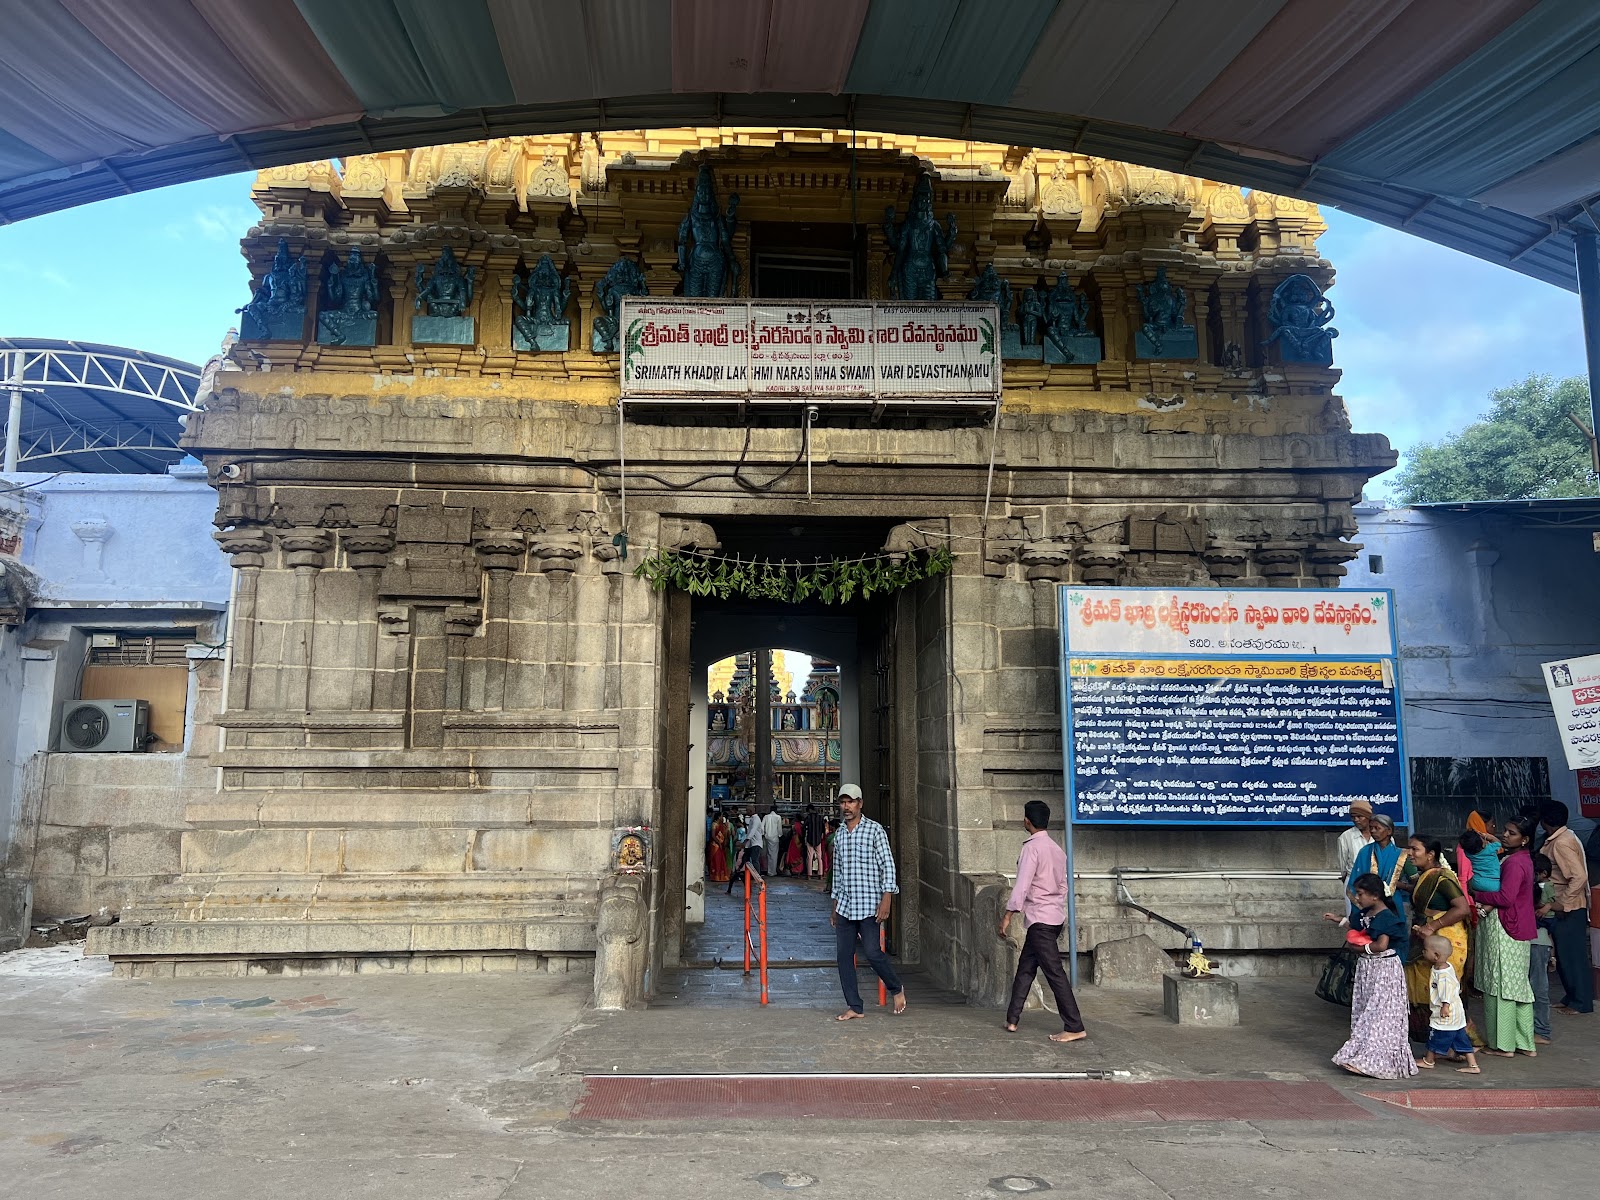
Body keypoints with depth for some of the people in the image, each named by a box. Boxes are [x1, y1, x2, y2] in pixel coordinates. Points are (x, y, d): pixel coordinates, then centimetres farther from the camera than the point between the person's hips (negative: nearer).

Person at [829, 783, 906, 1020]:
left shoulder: (874, 829, -4)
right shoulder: (839, 834, 13)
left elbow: (888, 865, -6)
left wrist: (885, 901, -14)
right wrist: (834, 907, 18)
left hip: (869, 904, -6)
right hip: (844, 906, 6)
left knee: (872, 952, -8)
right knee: (844, 955, 2)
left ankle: (897, 988, 18)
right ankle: (854, 1007, 11)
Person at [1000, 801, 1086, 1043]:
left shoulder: (1032, 848, -15)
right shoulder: (1056, 849, 12)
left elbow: (1022, 885, -20)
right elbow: (1063, 885, 16)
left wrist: (1008, 916, -17)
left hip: (1039, 918, -9)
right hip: (1055, 916, 9)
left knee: (1054, 972, -6)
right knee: (1025, 967, 15)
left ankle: (1074, 1028, -4)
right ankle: (1012, 1020, 21)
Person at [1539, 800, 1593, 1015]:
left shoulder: (1562, 843, -21)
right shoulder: (1562, 837, 8)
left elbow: (1579, 876, -26)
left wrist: (1562, 903, -23)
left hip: (1568, 909, -9)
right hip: (1563, 907, 9)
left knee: (1572, 955, 1)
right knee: (1564, 955, 16)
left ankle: (1581, 1002, 10)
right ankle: (1572, 997, 25)